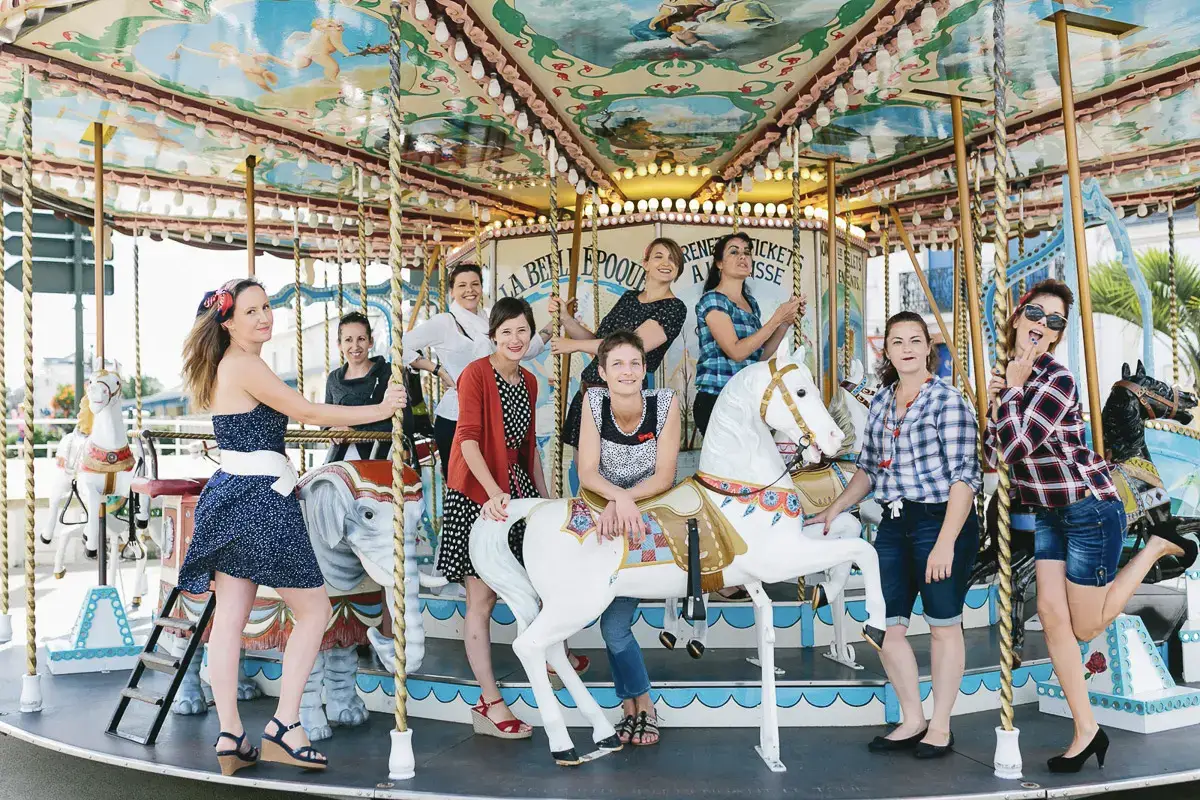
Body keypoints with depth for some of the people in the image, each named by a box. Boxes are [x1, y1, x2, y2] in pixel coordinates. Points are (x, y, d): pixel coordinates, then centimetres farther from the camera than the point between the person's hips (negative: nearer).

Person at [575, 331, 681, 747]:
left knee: (614, 622, -9)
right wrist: (619, 496, -35)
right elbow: (588, 472, -16)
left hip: (649, 513, -2)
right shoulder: (594, 401, -12)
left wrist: (625, 501, -33)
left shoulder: (665, 401, -16)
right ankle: (639, 705, 15)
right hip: (603, 509, 2)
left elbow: (664, 476, -18)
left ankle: (635, 704, 12)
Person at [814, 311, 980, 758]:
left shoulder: (948, 400, -9)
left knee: (943, 625, 6)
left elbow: (965, 475, -14)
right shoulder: (880, 403, 10)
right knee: (885, 625, 6)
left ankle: (940, 727, 21)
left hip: (942, 521, -6)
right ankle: (912, 721, 24)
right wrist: (834, 510, 12)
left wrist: (945, 543, -19)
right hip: (894, 524, 6)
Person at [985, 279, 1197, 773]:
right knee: (1050, 612, 0)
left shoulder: (1057, 381, -20)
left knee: (1085, 626, 5)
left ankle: (1158, 547, 22)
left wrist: (1013, 387, -20)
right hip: (1049, 514, 7)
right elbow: (992, 455, 4)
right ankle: (1086, 731, 12)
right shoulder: (1012, 375, 4)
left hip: (1090, 510, -7)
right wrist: (995, 400, -8)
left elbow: (1014, 447, -27)